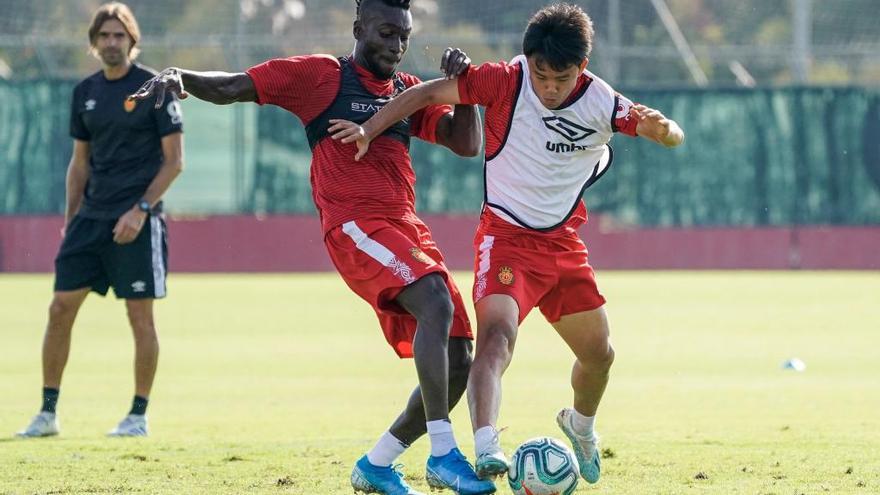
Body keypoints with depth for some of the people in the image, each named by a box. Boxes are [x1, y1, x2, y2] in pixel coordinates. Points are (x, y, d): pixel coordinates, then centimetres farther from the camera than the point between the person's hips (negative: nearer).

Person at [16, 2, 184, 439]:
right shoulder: (85, 92, 11)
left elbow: (173, 161, -6)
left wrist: (140, 209, -15)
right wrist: (71, 219, 12)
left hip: (137, 221, -5)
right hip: (91, 217, 5)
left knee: (140, 316, -2)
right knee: (61, 308, 0)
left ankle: (138, 415, 8)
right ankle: (48, 413, 6)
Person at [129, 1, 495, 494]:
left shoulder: (409, 91, 21)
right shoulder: (320, 76, 5)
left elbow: (467, 144, 16)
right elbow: (230, 88, 4)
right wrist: (178, 76, -15)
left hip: (408, 230, 7)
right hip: (356, 227, -7)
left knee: (456, 363, 0)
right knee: (436, 301, -32)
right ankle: (444, 454, -34)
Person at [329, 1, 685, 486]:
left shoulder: (600, 103, -11)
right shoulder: (505, 82, -17)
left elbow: (674, 138, -11)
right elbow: (428, 93, -8)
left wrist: (662, 128, -35)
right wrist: (368, 130, -14)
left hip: (564, 241, 4)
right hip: (506, 236, -4)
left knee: (598, 354, 16)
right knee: (496, 334, -30)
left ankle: (580, 424, 49)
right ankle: (485, 449, -44)